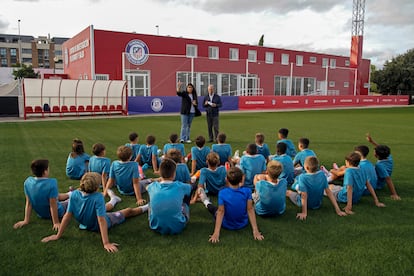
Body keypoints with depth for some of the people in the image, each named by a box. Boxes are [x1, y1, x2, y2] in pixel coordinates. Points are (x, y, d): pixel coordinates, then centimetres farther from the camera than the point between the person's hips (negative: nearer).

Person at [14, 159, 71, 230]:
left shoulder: (28, 181, -17)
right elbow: (53, 205, -29)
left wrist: (26, 220, -1)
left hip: (41, 214, 5)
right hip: (57, 212, -5)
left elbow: (28, 203, -9)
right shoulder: (51, 183, -34)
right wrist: (56, 223, -19)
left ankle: (69, 194, 59)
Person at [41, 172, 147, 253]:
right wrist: (106, 243, -37)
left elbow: (68, 215, -21)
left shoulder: (74, 194, -26)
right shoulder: (98, 197, -40)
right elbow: (102, 221, -39)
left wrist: (58, 236, -11)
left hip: (85, 224, 4)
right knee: (129, 211, 19)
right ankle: (146, 207, 44)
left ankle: (113, 201, 69)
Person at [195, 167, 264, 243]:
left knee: (212, 208, 22)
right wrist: (255, 230, -17)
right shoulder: (247, 191, -20)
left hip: (226, 225, -2)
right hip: (243, 224, 2)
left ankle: (206, 202, 53)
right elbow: (250, 209, -20)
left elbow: (221, 211, -25)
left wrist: (216, 233, -24)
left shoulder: (222, 192, -25)